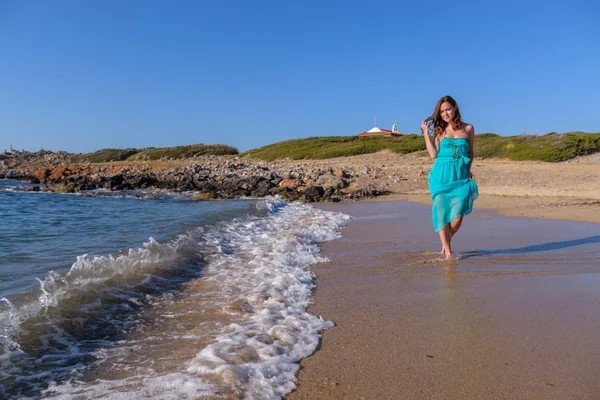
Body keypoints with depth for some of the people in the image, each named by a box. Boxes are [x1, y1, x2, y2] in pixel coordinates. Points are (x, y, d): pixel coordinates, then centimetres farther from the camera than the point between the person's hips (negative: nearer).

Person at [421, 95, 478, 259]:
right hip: (441, 176, 0)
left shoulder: (468, 128, 9)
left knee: (458, 216, -5)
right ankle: (448, 252, 12)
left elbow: (470, 153, 19)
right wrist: (426, 133, -3)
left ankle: (446, 241, 25)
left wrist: (468, 170, 7)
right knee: (442, 213, 0)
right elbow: (433, 154, -4)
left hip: (460, 177, 1)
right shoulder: (439, 130, 7)